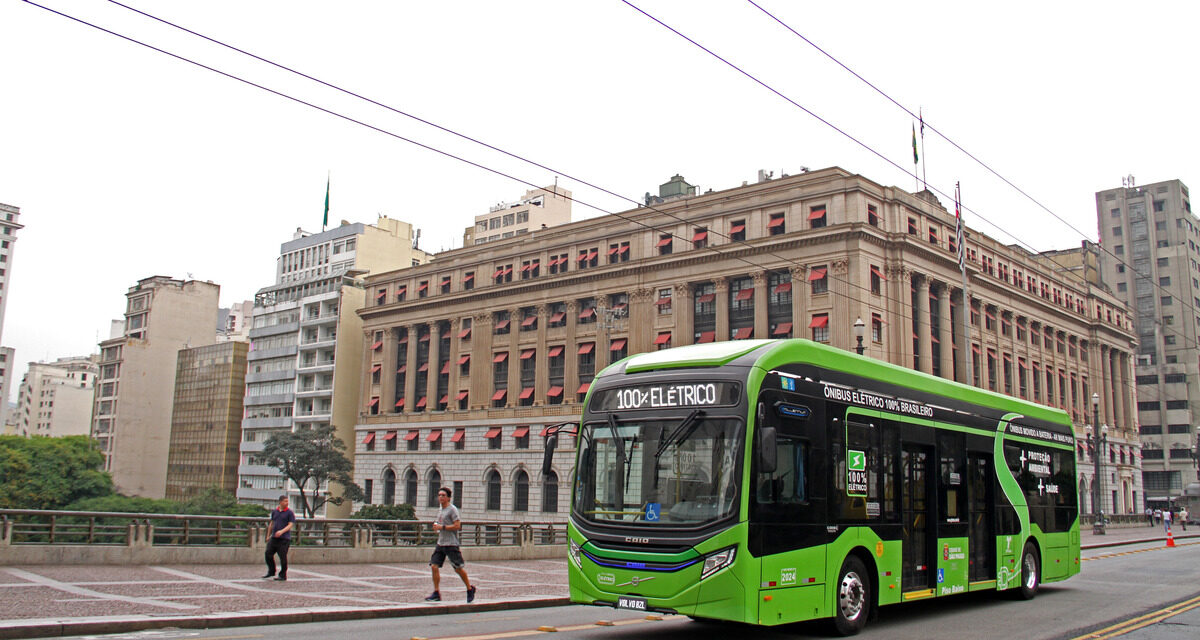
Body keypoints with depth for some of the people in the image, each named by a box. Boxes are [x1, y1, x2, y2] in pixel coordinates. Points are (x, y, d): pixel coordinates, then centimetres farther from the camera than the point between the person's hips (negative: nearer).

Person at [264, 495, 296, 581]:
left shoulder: (290, 513, -2)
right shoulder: (274, 512, 12)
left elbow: (290, 525, -9)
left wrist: (282, 531, -24)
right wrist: (268, 535, 23)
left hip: (284, 539, -5)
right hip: (274, 538, 5)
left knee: (283, 557, -4)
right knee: (268, 554, 2)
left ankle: (283, 575, 8)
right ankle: (271, 573, 19)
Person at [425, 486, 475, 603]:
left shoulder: (452, 509, -9)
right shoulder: (440, 510, 16)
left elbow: (457, 526, -17)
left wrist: (442, 527, -17)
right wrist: (436, 526, 8)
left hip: (451, 544, -8)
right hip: (440, 543, 8)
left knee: (458, 568, -2)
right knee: (434, 566, -3)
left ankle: (470, 589, 17)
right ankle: (436, 593, 3)